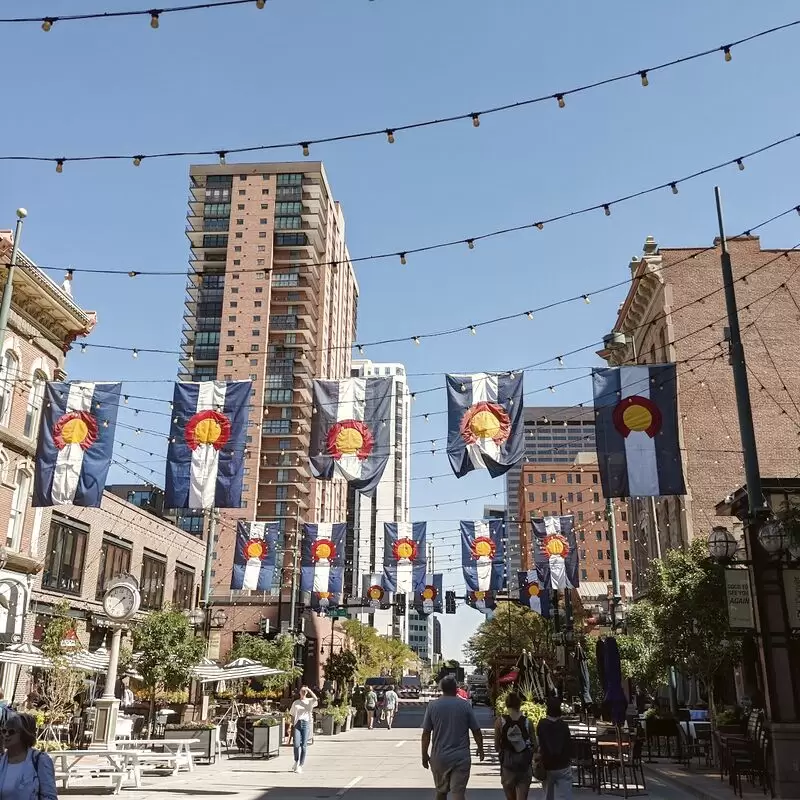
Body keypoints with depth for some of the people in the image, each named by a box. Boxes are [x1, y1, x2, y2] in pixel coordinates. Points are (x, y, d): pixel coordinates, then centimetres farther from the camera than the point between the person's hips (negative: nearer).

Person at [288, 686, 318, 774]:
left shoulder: (310, 701, 7)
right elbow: (292, 715, 16)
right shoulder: (296, 703, 14)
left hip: (306, 724, -1)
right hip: (297, 724, 1)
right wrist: (292, 724, 4)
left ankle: (300, 765, 10)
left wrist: (309, 690, -11)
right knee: (296, 744, -11)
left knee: (304, 745, -1)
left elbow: (316, 699, -16)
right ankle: (296, 762, 14)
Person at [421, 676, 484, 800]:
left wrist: (424, 754, 9)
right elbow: (476, 731, 0)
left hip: (439, 757, 2)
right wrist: (480, 748, 15)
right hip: (461, 757, -1)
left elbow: (426, 733, -1)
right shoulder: (465, 706, -4)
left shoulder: (432, 706, -2)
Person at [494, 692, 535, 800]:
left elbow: (497, 746, -3)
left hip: (507, 764, 0)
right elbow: (534, 745, 1)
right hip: (525, 765, 0)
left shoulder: (500, 721, -8)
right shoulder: (527, 721, -6)